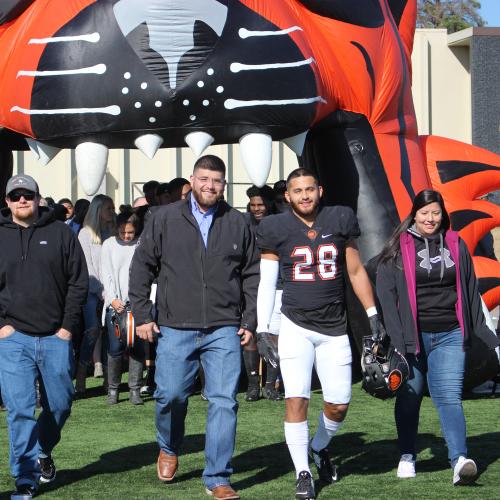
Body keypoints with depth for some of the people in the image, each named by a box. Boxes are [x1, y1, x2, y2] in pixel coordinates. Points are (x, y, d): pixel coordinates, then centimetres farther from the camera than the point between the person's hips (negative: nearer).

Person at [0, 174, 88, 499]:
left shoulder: (61, 233, 5)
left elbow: (79, 282, 5)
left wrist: (68, 326, -2)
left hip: (56, 337, 1)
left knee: (60, 404, 9)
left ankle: (44, 450, 36)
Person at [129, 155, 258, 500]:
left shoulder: (237, 223, 9)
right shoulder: (165, 219, 5)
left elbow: (251, 275, 14)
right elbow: (142, 266, 8)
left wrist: (250, 321, 7)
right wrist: (142, 315, 2)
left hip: (224, 329, 1)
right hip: (175, 329, 0)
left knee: (224, 400, -5)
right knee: (171, 395, -2)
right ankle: (169, 449, 30)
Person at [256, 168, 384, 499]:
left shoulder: (340, 221, 1)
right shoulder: (277, 229, -4)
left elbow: (355, 271, 9)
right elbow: (266, 282, 1)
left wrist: (373, 315, 8)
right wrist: (262, 329, -5)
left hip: (334, 329, 2)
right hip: (296, 326, -2)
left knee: (339, 405, 5)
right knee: (296, 400, -10)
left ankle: (320, 447, 35)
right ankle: (303, 473, 3)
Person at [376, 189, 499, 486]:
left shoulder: (456, 245, 10)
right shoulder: (398, 248, 2)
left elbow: (471, 293, 16)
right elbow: (387, 294, -3)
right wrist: (396, 339, -12)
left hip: (449, 336, 1)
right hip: (412, 336, 0)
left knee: (449, 396, -11)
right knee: (409, 396, 9)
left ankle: (460, 459, -23)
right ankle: (407, 456, 24)